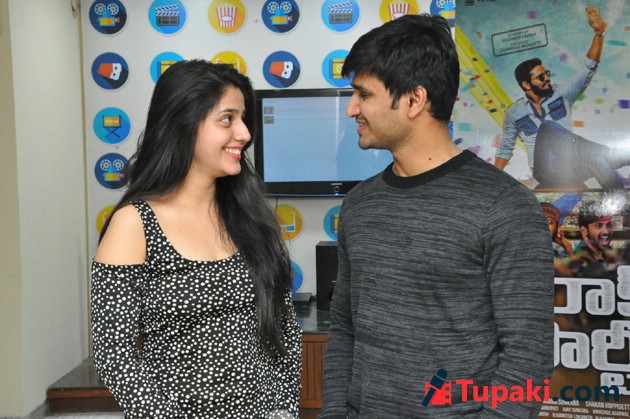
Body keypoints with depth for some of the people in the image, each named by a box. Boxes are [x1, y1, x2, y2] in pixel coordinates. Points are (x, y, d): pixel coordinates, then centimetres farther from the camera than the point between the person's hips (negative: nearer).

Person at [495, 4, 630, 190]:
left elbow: (588, 69, 2)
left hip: (571, 167, 2)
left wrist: (599, 33, -10)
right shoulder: (514, 112, 6)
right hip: (546, 170, -2)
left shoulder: (561, 95, 9)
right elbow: (505, 148, 14)